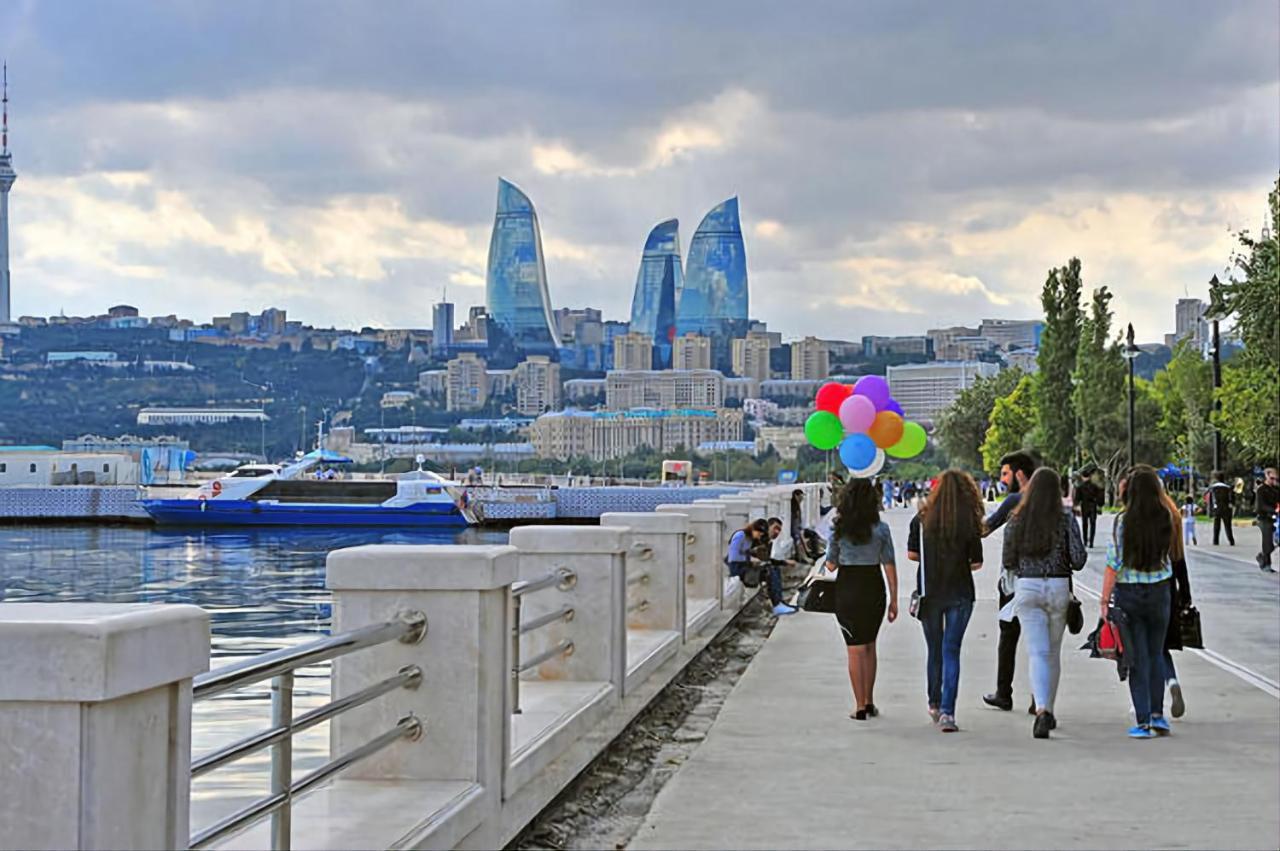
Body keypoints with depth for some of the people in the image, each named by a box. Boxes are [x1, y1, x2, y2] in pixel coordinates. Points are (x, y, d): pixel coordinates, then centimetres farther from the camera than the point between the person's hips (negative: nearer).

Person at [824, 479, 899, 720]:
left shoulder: (839, 529, -6)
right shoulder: (881, 529, -4)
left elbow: (831, 565, -1)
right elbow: (889, 566, -3)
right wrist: (894, 600, 3)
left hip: (847, 589, -1)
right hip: (874, 588, 1)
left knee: (855, 649, 5)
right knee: (869, 646, 18)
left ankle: (860, 707, 4)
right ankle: (869, 702, 22)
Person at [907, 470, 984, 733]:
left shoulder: (922, 519, -4)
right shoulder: (970, 523, -8)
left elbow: (912, 553, -2)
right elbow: (976, 563, -4)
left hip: (929, 592, 2)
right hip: (959, 593, -2)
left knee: (934, 651, 17)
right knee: (951, 651, 0)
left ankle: (934, 705, 29)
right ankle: (947, 711, -10)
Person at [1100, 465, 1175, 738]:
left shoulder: (1124, 521, -12)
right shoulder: (1165, 519, -4)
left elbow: (1114, 564, -12)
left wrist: (1105, 600, -3)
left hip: (1129, 593, -2)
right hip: (1160, 590, 2)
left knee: (1138, 658, 4)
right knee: (1156, 654, 17)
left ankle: (1143, 722, 4)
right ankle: (1157, 713, 15)